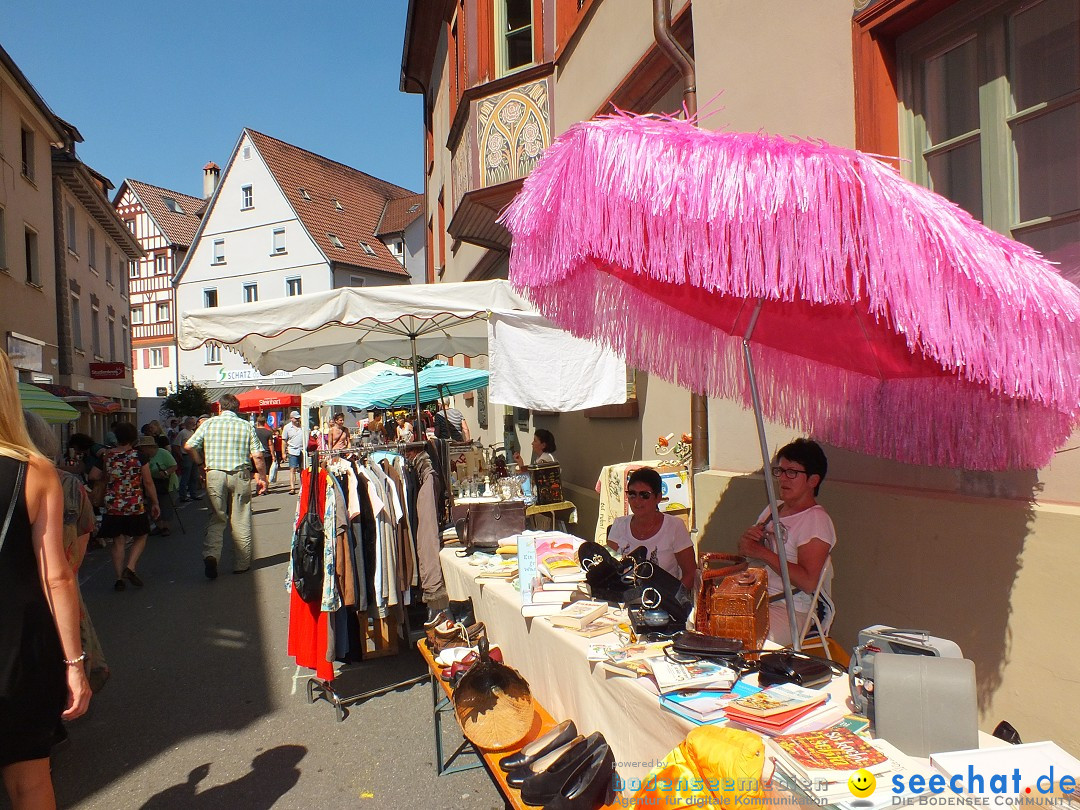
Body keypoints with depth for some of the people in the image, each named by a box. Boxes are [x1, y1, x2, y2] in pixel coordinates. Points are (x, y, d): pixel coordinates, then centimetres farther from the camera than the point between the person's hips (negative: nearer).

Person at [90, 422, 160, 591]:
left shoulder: (106, 456, -1)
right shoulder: (139, 456, -8)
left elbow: (93, 476, 7)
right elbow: (148, 482, -5)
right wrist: (155, 503, 3)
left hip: (112, 506, 2)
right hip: (135, 506, -2)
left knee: (118, 542, 9)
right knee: (140, 538, 15)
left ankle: (119, 579, 9)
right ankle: (130, 568, -2)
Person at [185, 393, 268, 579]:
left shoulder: (208, 424, 3)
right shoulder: (246, 426, 1)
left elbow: (189, 446, -1)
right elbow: (257, 455, -4)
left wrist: (202, 462, 15)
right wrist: (262, 478, 5)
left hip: (215, 475, 0)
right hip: (240, 475, 0)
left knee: (217, 519, 10)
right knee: (241, 521, 7)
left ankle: (211, 554, -12)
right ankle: (241, 564, 14)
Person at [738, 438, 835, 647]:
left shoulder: (816, 520, -12)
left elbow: (808, 582, -22)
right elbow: (747, 550, 22)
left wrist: (764, 553, -19)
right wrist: (747, 538, -2)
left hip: (792, 612, -8)